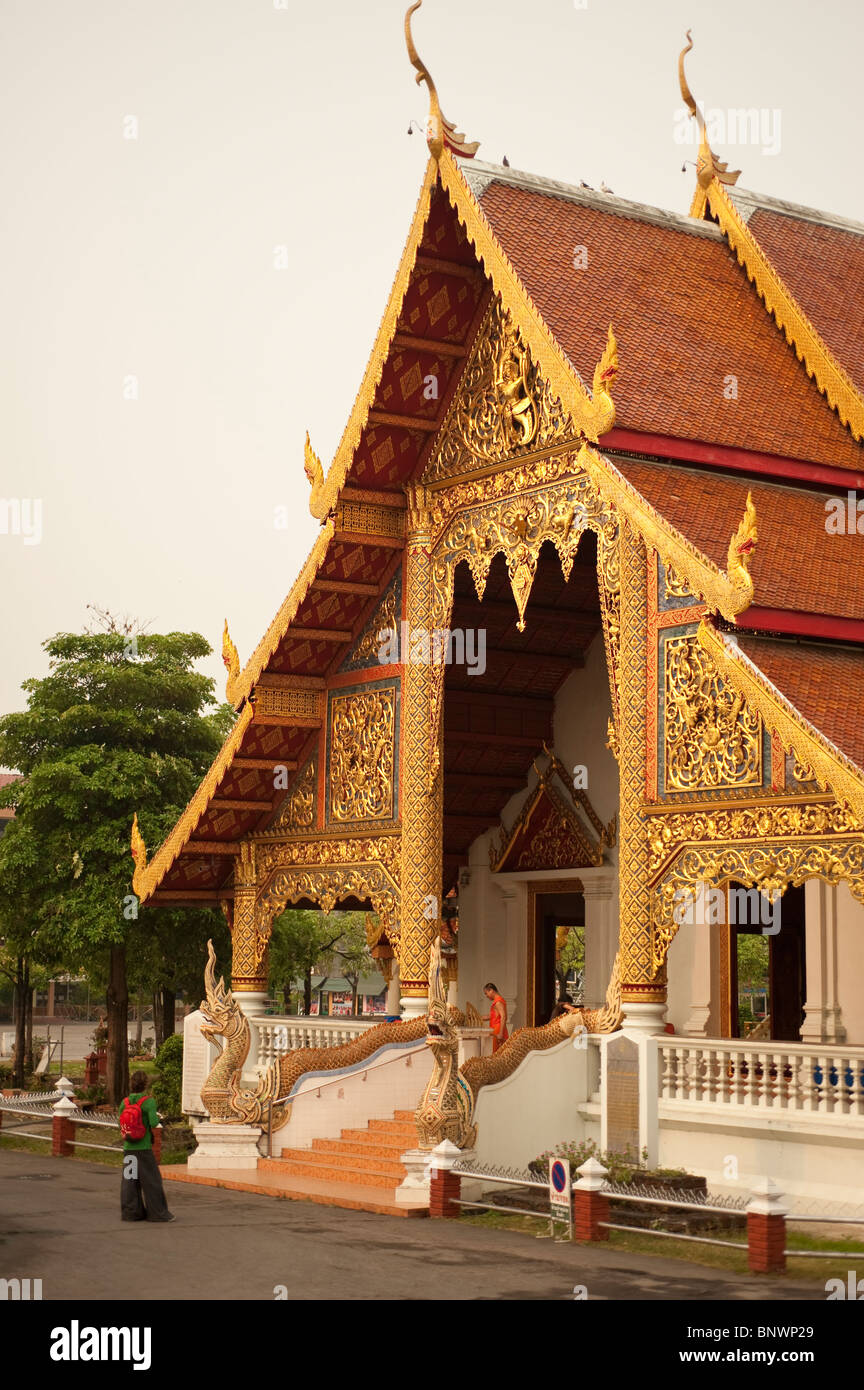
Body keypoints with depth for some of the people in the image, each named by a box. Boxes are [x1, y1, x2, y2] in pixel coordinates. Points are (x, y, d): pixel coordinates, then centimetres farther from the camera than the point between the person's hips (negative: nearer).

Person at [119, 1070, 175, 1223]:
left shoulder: (124, 1102, 5)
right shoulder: (149, 1102, -11)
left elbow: (121, 1125, 8)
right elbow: (154, 1124, -19)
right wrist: (157, 1116, 2)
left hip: (128, 1147, 5)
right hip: (144, 1147, -5)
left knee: (129, 1180, 9)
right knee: (151, 1180, 3)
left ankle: (130, 1212, 12)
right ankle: (158, 1212, 8)